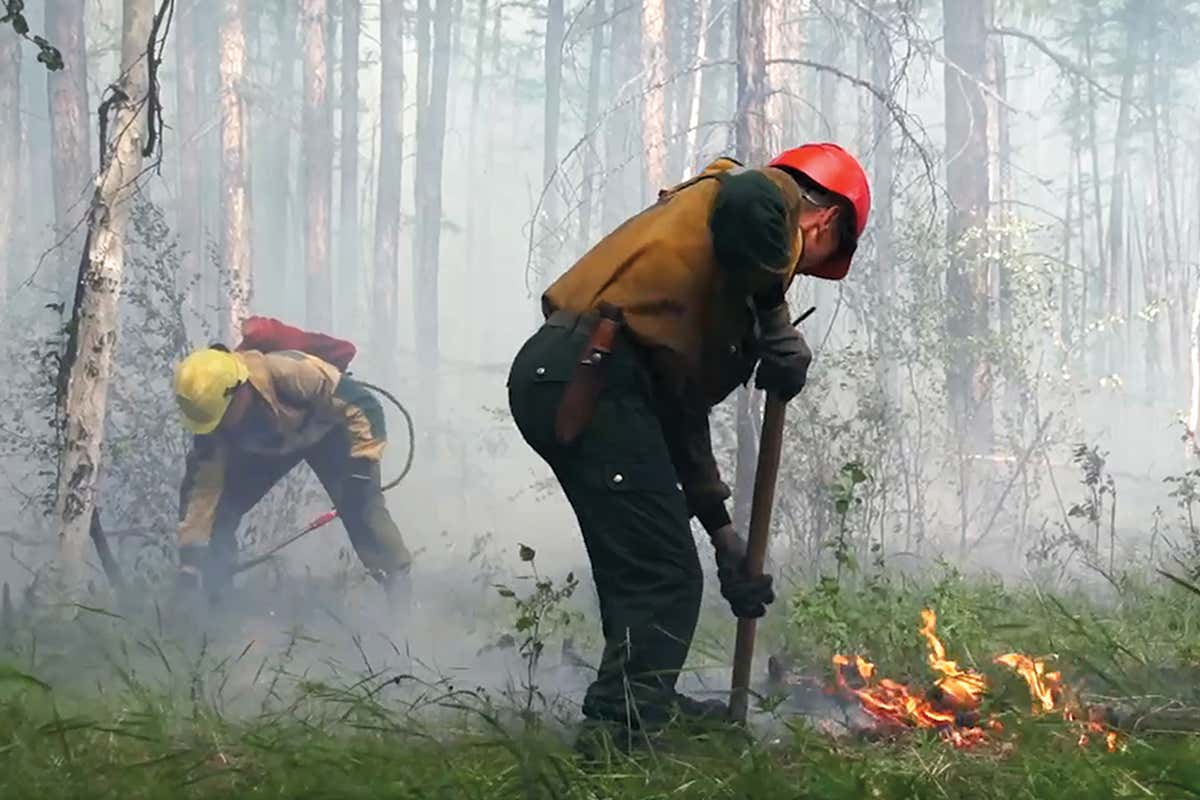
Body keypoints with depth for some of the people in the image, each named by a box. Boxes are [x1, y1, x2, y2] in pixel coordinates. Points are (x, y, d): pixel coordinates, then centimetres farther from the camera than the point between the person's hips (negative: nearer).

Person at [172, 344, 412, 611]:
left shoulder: (288, 373, -45)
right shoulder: (213, 412, -29)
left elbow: (361, 405, -35)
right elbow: (203, 486, -22)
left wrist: (363, 463, -37)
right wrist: (191, 553, -24)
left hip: (326, 430, -4)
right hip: (266, 446, 4)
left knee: (361, 506, -24)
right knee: (222, 506, -8)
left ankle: (399, 586, -14)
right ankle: (213, 595, 7)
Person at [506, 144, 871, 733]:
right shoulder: (772, 197, 9)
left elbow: (683, 406, 32)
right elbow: (746, 199, -22)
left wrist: (724, 536, 33)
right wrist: (778, 324, -10)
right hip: (592, 379, -10)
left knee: (638, 572, 23)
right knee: (664, 579, -5)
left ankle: (647, 710, 34)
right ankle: (628, 722, -7)